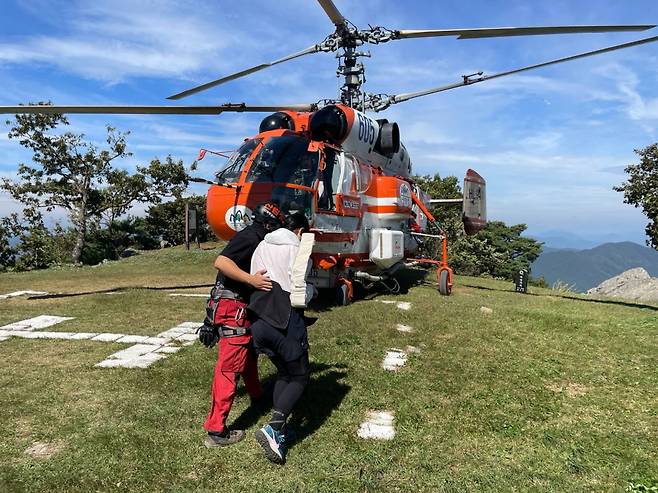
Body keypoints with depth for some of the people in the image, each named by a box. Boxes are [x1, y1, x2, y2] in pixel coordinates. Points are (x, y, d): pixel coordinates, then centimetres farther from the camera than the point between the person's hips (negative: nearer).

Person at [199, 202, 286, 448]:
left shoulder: (253, 238, 17)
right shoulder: (250, 237, -14)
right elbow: (221, 262, -28)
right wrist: (251, 279, -34)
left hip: (241, 309, 11)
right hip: (233, 309, -11)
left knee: (249, 352, 27)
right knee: (229, 367, -7)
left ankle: (257, 395, 48)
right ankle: (215, 430, -1)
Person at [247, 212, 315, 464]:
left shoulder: (261, 247, 12)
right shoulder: (297, 250, -8)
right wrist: (311, 289, 7)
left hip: (260, 321, 7)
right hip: (286, 322, -7)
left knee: (283, 373, 21)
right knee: (300, 377, 7)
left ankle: (279, 431, 20)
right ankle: (273, 428, -7)